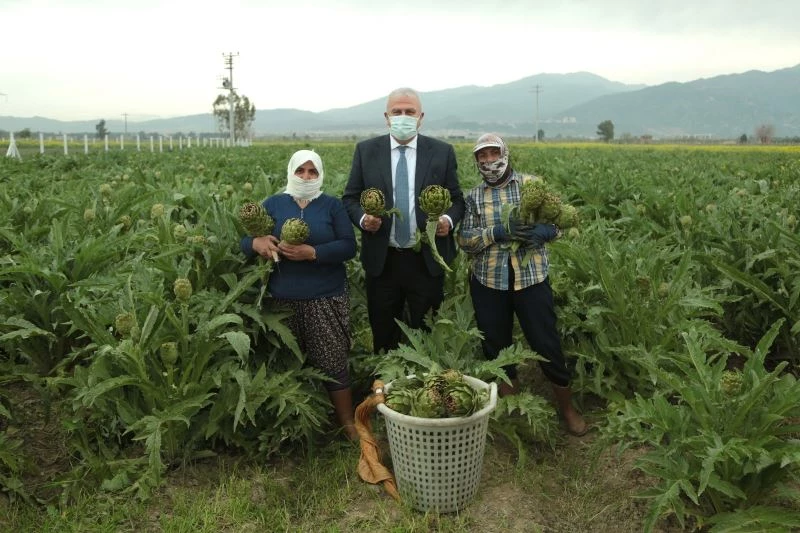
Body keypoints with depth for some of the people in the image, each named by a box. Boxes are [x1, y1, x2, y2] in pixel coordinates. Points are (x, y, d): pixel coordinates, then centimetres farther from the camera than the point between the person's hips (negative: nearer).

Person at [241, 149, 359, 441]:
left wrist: (312, 252, -20)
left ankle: (348, 423, 15)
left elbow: (348, 246, -6)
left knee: (333, 363, 1)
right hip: (283, 299, 2)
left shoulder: (332, 205, 4)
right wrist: (257, 242, -19)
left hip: (326, 298, -1)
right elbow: (245, 240, 5)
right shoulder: (273, 204, 8)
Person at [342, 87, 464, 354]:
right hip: (382, 260, 1)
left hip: (427, 261, 0)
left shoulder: (442, 151, 2)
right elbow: (350, 198, 6)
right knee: (384, 336, 13)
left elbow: (457, 199, 6)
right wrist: (363, 218, -15)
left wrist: (449, 219, -16)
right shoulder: (366, 150, 3)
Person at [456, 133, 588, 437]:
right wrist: (496, 232, -19)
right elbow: (464, 240, -2)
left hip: (531, 278, -2)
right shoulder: (473, 196, 6)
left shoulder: (531, 183, 3)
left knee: (546, 343, 4)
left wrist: (543, 231, -20)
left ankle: (567, 407, 26)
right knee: (496, 346, 12)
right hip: (488, 282, 2)